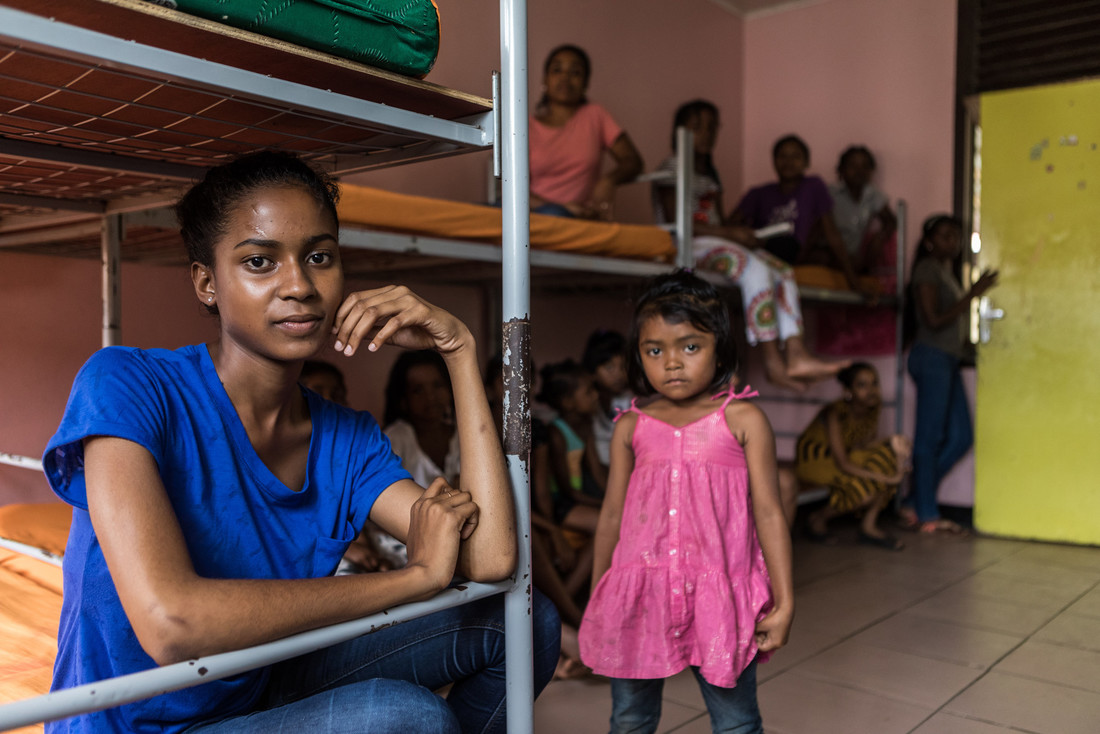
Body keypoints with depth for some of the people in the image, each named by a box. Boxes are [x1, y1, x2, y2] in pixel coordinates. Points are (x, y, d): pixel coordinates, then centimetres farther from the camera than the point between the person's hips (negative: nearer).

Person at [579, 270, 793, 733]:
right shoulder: (632, 427, 5)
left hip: (717, 596, -2)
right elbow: (611, 516, 11)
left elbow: (768, 513, -1)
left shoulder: (743, 420, -2)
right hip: (638, 595, 3)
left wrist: (783, 603, -3)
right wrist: (596, 601, 15)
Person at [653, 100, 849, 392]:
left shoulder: (710, 175, 27)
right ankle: (773, 362, -30)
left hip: (717, 243, 9)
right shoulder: (672, 168, 1)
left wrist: (742, 233, -3)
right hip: (688, 247, -9)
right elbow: (674, 221, -12)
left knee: (783, 271, -11)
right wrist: (727, 232, -16)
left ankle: (795, 354, -26)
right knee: (755, 268, -31)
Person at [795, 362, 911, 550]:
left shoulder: (873, 408, -6)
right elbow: (842, 464, -30)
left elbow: (864, 445, -6)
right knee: (868, 489, -28)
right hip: (813, 460, -7)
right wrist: (885, 478, -34)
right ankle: (818, 518, -2)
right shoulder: (835, 413, -27)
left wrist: (891, 441, -25)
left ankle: (869, 526, -7)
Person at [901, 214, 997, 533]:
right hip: (931, 357, -9)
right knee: (929, 438, -6)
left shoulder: (948, 271, 20)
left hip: (948, 360, 9)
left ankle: (915, 503, 13)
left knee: (961, 437, 7)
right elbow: (935, 320, -15)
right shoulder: (927, 268, -5)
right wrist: (973, 294, -14)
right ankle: (927, 515, 0)